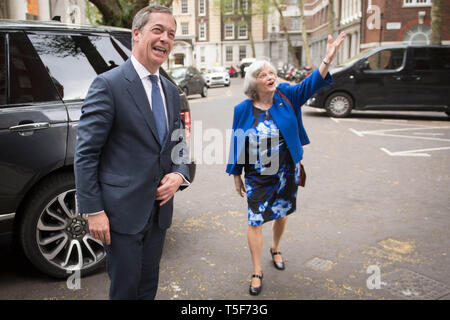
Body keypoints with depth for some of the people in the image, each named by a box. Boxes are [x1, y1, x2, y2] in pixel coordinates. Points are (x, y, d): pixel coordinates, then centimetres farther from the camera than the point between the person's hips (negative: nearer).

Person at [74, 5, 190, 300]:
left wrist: (179, 175, -5)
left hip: (159, 209, 7)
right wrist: (93, 210, -16)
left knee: (148, 286, 21)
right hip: (123, 210, -6)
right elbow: (86, 153, -13)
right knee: (126, 289, 9)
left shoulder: (171, 91, 10)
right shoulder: (109, 84, -11)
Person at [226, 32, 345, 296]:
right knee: (256, 222, 1)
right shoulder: (244, 110, -8)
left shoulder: (287, 96, -5)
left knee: (282, 215, 19)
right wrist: (236, 175, 2)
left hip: (287, 173, 2)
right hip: (257, 178, -2)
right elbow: (237, 144, -2)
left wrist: (328, 59, -37)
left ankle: (276, 249, 48)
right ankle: (257, 272, 19)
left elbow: (311, 85, -21)